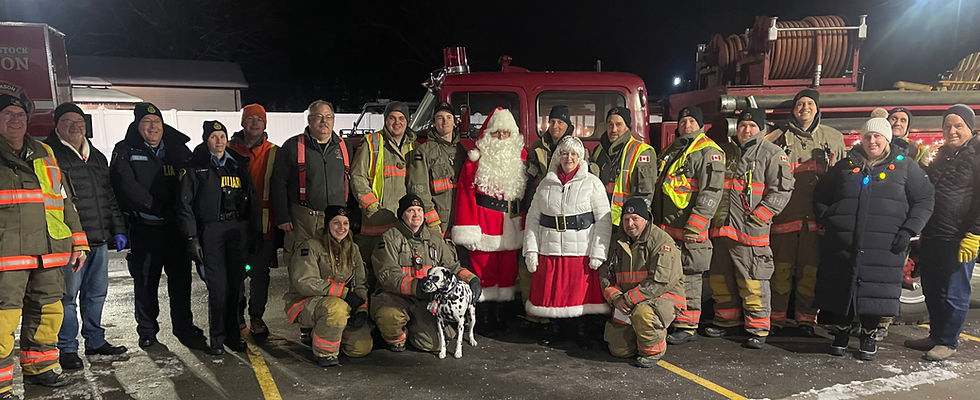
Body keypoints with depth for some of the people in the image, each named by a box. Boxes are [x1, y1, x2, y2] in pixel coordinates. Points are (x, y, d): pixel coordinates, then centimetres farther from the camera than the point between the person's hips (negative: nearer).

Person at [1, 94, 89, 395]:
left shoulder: (44, 154, 19)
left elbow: (64, 200, 21)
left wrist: (78, 242, 15)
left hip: (49, 253, 5)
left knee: (48, 311, 11)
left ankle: (39, 367, 27)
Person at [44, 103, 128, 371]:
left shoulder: (97, 157, 19)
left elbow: (110, 197, 23)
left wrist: (118, 230, 16)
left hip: (99, 238, 6)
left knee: (97, 292, 13)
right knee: (68, 295, -1)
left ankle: (95, 341, 24)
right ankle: (67, 348, 10)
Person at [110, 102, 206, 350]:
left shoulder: (178, 150, 12)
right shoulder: (125, 151, 2)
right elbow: (125, 185, -11)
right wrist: (154, 206, -17)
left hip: (176, 227, 2)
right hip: (144, 229, -2)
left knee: (181, 279, 7)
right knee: (145, 282, 7)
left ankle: (184, 327, 18)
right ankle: (147, 331, 21)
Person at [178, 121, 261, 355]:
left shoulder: (238, 165, 14)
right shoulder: (195, 168, 3)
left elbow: (251, 200, 16)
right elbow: (185, 205, -2)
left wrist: (255, 232, 11)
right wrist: (192, 239, -9)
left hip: (238, 228, 4)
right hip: (211, 230, -3)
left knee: (235, 283, 6)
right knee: (218, 285, -6)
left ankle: (232, 333, 18)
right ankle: (217, 338, 6)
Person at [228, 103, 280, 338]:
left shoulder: (274, 153, 6)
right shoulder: (229, 150, 5)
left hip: (264, 223, 0)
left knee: (260, 272, 6)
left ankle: (256, 317, 18)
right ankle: (238, 316, 24)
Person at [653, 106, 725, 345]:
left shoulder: (708, 152, -6)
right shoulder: (670, 151, 20)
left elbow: (712, 191, -15)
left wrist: (695, 225, -20)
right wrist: (654, 219, 22)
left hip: (688, 230, -8)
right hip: (665, 227, 8)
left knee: (688, 277, -3)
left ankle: (687, 326, 6)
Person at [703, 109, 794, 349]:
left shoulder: (772, 154, 0)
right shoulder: (725, 152, 17)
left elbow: (782, 190, -7)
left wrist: (758, 217, -14)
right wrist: (713, 215, 13)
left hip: (750, 230, -6)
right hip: (721, 227, 6)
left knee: (752, 282, -5)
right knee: (720, 278, 13)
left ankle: (758, 329, 6)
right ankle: (726, 320, 28)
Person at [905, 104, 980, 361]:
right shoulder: (942, 155, 16)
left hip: (958, 240, -7)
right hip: (931, 237, 7)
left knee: (953, 293, 3)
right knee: (931, 290, 14)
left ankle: (947, 342, 14)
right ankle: (935, 335, 26)